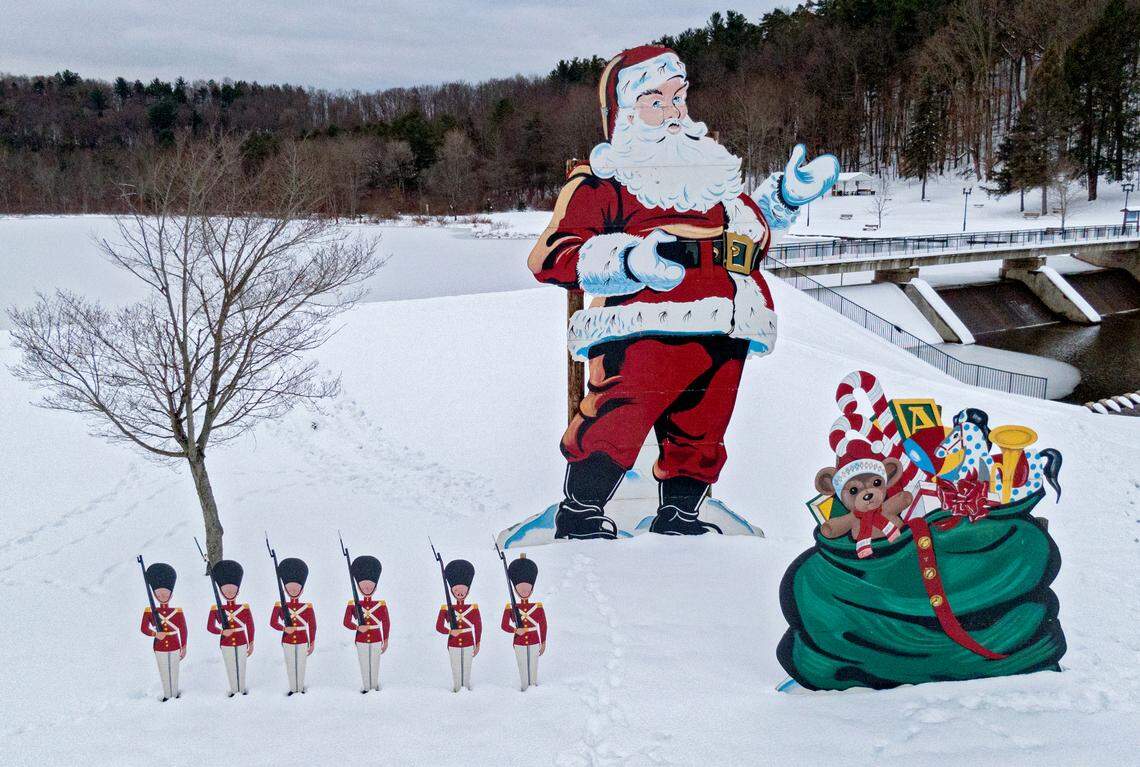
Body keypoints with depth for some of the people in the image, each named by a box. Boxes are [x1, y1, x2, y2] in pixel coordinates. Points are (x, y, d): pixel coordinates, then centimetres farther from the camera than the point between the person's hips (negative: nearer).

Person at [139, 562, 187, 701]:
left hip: (174, 647, 0)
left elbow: (183, 631, 0)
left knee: (174, 672, 8)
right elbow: (143, 628, -2)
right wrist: (155, 634, -20)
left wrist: (183, 648, 1)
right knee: (164, 673, 9)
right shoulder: (150, 612, -6)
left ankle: (175, 694, 21)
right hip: (160, 648, 0)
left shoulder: (177, 612, -6)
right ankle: (167, 695, 21)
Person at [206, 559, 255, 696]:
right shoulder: (216, 610, -7)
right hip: (226, 645, 0)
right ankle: (233, 689, 25)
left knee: (241, 667, 10)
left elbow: (250, 628, 0)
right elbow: (210, 627, -2)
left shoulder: (245, 609, -7)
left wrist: (251, 645, 2)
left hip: (241, 644, 0)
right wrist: (222, 632, -20)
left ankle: (243, 688, 25)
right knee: (230, 668, 11)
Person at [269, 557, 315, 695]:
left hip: (302, 642, -1)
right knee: (290, 666, 10)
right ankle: (292, 688, 22)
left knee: (301, 666, 8)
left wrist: (312, 644, 0)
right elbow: (273, 623, -1)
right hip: (288, 641, 1)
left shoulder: (308, 608, -6)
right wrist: (285, 629, -19)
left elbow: (312, 627, -1)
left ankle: (300, 688, 21)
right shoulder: (281, 607, -5)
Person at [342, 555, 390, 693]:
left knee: (375, 665, 8)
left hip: (376, 640, 0)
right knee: (364, 665, 8)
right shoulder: (353, 605, -5)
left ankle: (375, 686, 21)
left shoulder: (381, 605, -4)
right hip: (361, 640, 0)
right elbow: (347, 622, -2)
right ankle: (365, 686, 19)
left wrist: (385, 641, 2)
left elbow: (386, 624, 2)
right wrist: (358, 627, -20)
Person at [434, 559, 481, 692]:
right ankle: (456, 687, 21)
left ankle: (466, 686, 22)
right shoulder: (446, 609, -5)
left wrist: (477, 645, 2)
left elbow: (478, 627, 2)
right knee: (455, 669, 9)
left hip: (468, 644, 0)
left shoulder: (473, 608, -4)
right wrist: (450, 632, -20)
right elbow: (439, 626, -1)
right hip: (453, 644, 0)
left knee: (467, 668, 9)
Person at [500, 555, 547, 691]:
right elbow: (505, 625, -1)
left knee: (534, 667, 9)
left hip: (534, 643, 0)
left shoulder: (538, 608, -4)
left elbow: (543, 626, 2)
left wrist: (543, 644, 3)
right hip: (519, 643, 0)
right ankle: (524, 686, 22)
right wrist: (516, 630, -19)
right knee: (522, 667, 9)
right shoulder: (511, 608, -6)